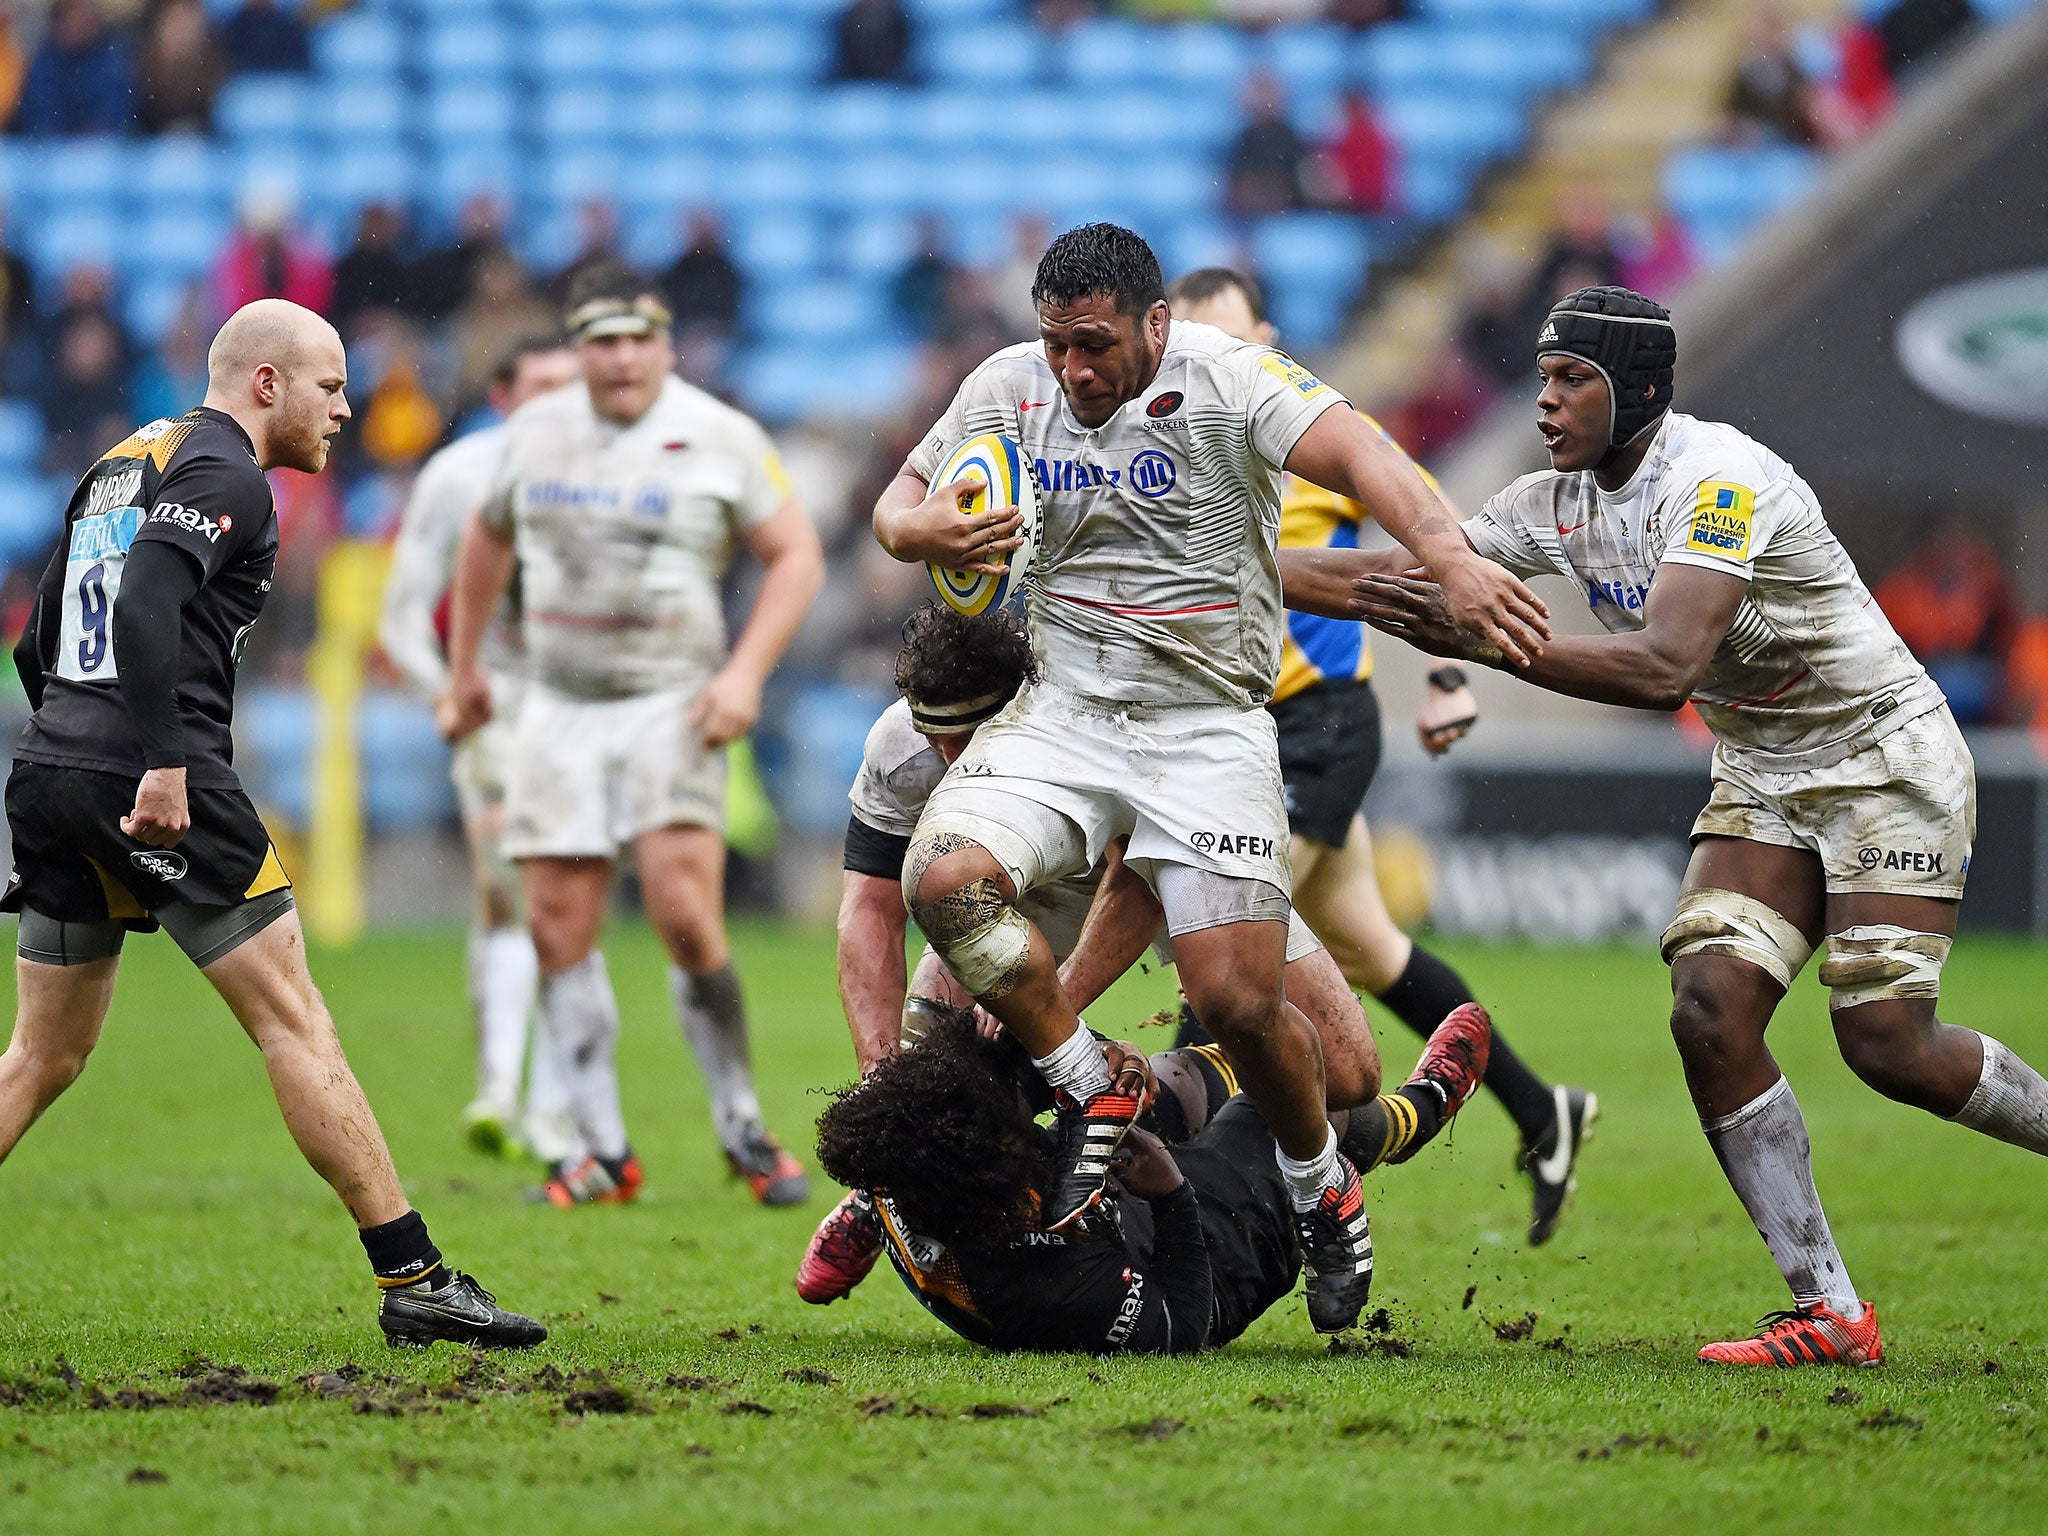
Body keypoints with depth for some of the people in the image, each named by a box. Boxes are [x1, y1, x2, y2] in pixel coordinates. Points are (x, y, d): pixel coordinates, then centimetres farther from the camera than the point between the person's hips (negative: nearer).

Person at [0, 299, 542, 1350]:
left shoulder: (120, 464, 21)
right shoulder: (225, 475, -7)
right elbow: (146, 605, -23)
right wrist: (164, 765, -27)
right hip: (164, 789, -9)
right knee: (294, 1023, -3)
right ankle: (412, 1282, -3)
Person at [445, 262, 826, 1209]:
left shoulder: (720, 438, -4)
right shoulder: (536, 432, 7)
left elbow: (796, 554, -1)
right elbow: (489, 540, 24)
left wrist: (746, 671, -12)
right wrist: (464, 670, 26)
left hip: (673, 707, -4)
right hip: (557, 709, 4)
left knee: (685, 915, -18)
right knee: (559, 931, -2)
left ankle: (741, 1128, -2)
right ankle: (603, 1151, 6)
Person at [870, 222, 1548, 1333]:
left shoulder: (1226, 382, -13)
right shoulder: (1008, 389, 2)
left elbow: (1353, 453, -28)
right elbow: (901, 501, 14)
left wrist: (1453, 561, -46)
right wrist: (920, 531, -12)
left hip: (1208, 730, -3)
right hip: (1059, 715, 4)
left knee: (1239, 1002, -12)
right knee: (944, 879, -24)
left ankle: (1323, 1187, 20)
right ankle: (1090, 1098, -2)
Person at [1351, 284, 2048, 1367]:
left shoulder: (1722, 480, -27)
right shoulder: (1560, 503, -1)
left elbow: (1664, 668, -37)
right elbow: (1417, 571, 1)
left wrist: (1481, 642, -42)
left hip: (1886, 758, -7)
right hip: (1761, 778, 7)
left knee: (1887, 1046, -16)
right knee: (1710, 1014, -12)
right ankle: (1828, 1315, -7)